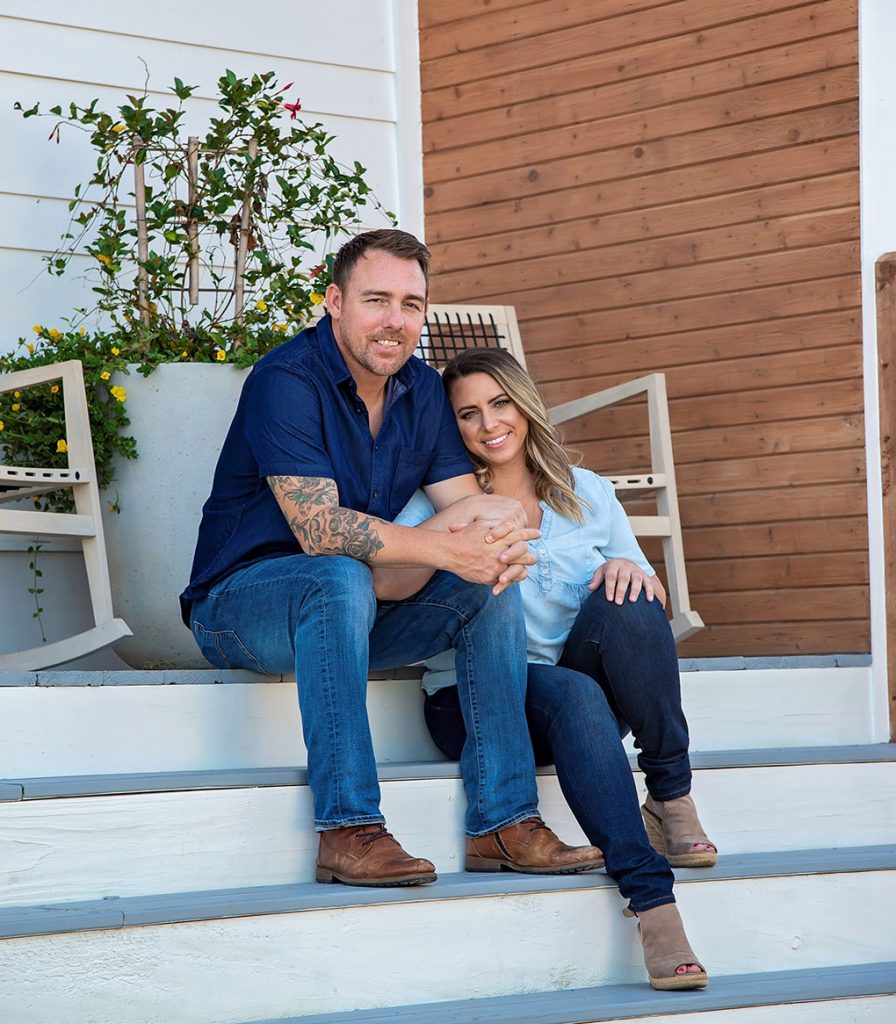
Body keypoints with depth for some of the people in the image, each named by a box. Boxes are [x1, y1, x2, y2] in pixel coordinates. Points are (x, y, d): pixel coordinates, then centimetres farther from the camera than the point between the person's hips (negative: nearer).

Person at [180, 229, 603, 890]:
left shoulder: (421, 390, 6)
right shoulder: (288, 381, -18)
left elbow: (467, 505, 0)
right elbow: (319, 529, -27)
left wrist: (500, 531, -26)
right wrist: (453, 551, -34)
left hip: (357, 610, 7)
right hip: (243, 601, -7)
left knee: (493, 582, -14)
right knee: (341, 578, -38)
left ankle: (504, 818, -14)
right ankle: (347, 830, -37)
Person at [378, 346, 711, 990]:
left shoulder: (588, 495, 14)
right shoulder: (442, 502, 6)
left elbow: (649, 596, 11)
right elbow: (383, 584, -14)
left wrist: (629, 569, -12)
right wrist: (456, 520, -27)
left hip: (582, 687, 2)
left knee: (623, 602, -29)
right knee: (574, 695, -36)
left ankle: (672, 796, -21)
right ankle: (650, 893, -42)